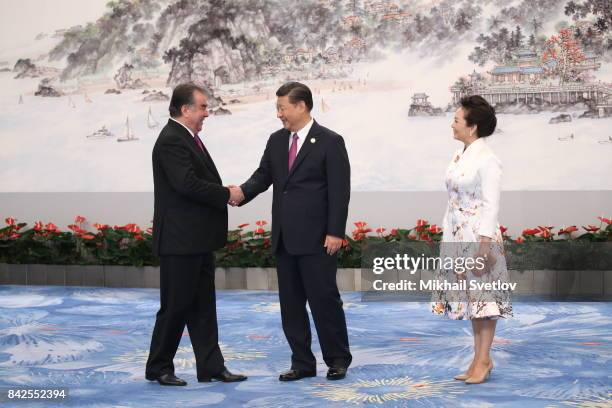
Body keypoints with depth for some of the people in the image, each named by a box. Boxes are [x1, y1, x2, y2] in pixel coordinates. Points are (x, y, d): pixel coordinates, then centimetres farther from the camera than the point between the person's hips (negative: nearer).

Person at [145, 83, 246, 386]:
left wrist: (224, 193, 1)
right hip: (179, 239, -10)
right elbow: (188, 185, -25)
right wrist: (226, 195, -14)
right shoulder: (171, 140, -16)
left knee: (202, 306, 10)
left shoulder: (189, 138, 15)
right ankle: (158, 368, 12)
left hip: (198, 240, 10)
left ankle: (210, 367, 14)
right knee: (175, 306, 0)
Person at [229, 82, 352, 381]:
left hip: (317, 238, -6)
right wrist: (242, 193, -15)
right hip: (284, 238, 6)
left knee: (324, 299, -1)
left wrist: (335, 232, -15)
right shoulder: (276, 141, 12)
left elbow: (339, 191, -10)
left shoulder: (330, 142, -6)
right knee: (290, 303, 8)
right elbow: (263, 176, 7)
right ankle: (302, 362, 16)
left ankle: (338, 359, 12)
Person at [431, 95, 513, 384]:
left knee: (482, 296, -2)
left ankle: (483, 360, 5)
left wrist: (484, 245, -19)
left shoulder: (487, 159, -12)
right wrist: (446, 238, 13)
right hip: (458, 237, 8)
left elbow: (491, 205, -15)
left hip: (479, 236, -8)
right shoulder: (458, 157, 12)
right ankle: (479, 359, 18)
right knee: (469, 297, 11)